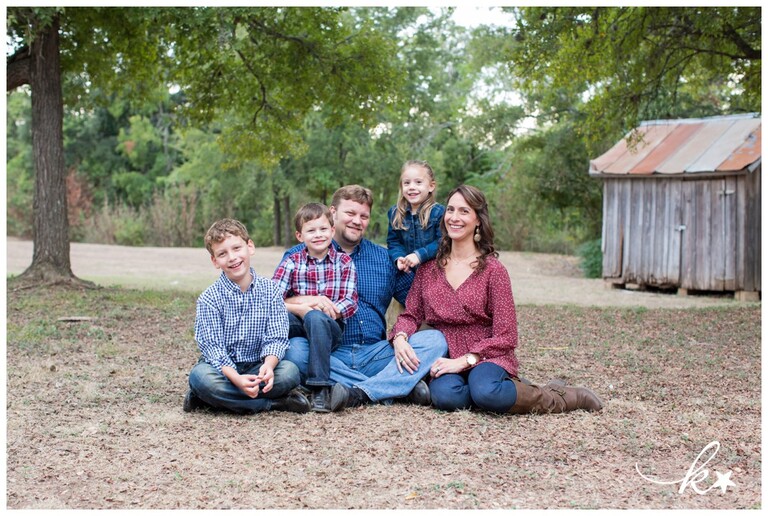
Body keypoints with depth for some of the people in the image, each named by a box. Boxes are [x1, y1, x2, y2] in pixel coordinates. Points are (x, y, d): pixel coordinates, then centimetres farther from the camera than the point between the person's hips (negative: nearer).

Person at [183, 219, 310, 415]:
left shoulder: (269, 290, -3)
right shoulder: (209, 299, -9)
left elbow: (276, 338, -8)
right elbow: (213, 348, -16)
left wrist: (268, 366, -32)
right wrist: (237, 379, -34)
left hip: (257, 366, 1)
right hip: (222, 367, -1)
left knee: (290, 371, -27)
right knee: (199, 376, -35)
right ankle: (274, 402, -25)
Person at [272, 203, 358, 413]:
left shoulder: (344, 262, 7)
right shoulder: (292, 262, 6)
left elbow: (350, 303, -4)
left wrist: (312, 309, -18)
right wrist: (306, 304, -22)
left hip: (330, 328, -1)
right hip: (298, 325, 1)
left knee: (315, 317, -36)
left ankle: (320, 388, -33)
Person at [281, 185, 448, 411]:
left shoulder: (384, 258, 16)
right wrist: (306, 301, -21)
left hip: (376, 354, 2)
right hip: (328, 356, -2)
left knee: (435, 340, -19)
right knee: (294, 349, -35)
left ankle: (359, 393, -36)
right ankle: (400, 386, -33)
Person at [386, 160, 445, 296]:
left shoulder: (439, 212, -12)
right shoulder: (395, 213, 3)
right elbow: (393, 242, 4)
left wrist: (420, 255, -28)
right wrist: (398, 258, -17)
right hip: (406, 273, 3)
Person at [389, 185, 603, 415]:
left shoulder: (492, 270, -3)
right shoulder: (429, 267, 8)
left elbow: (505, 337, -7)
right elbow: (411, 314, 7)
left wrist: (464, 361, -18)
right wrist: (400, 338, -16)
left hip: (486, 358, -2)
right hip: (445, 360, 2)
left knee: (485, 393, -37)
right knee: (446, 396, -34)